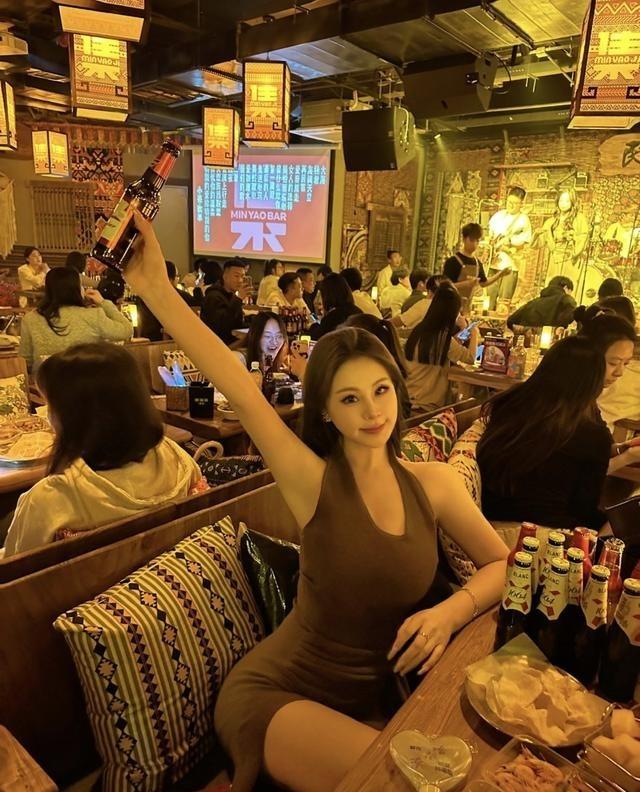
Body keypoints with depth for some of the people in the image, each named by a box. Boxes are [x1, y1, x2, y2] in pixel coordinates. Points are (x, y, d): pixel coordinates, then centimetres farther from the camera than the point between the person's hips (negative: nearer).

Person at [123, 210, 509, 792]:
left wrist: (453, 610, -17)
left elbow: (501, 562, 3)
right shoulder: (313, 481, -16)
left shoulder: (434, 483, -4)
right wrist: (155, 289, -36)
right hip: (275, 695, -5)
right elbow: (240, 391, -28)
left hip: (369, 699, 5)